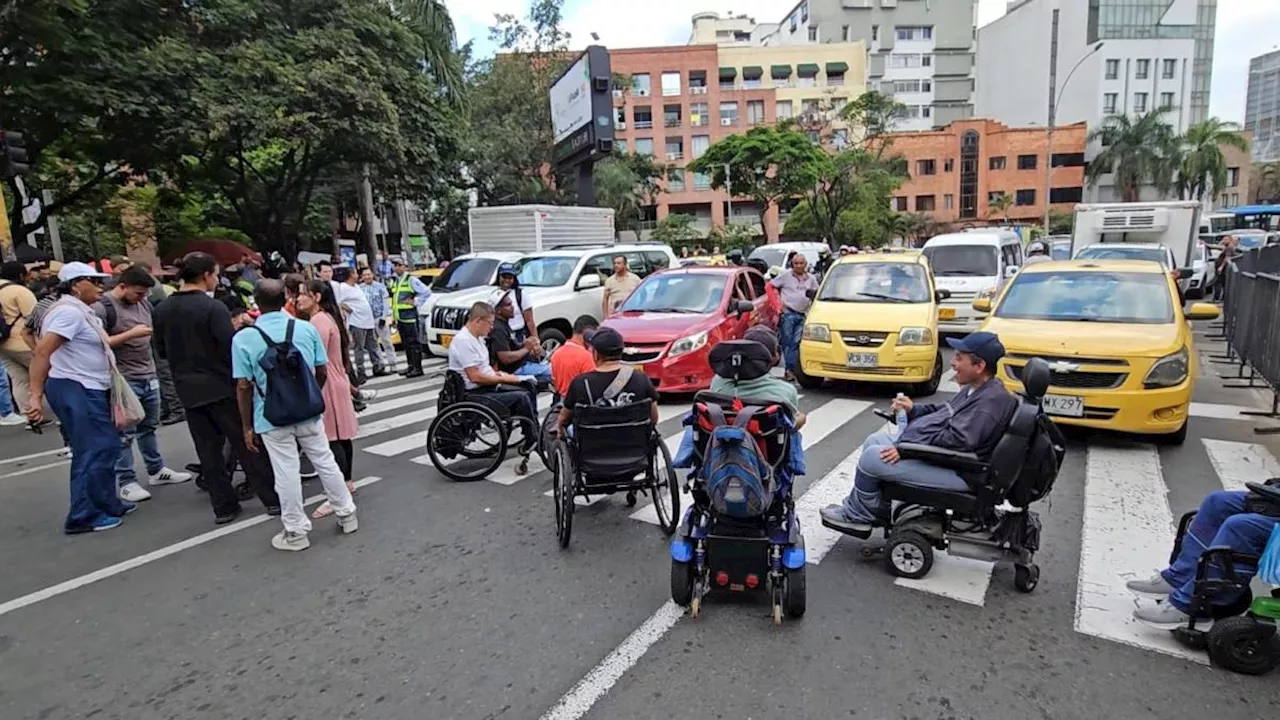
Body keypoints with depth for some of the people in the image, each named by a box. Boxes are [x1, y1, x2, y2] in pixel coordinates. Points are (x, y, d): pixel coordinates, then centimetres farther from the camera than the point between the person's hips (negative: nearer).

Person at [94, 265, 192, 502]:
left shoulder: (144, 303, 8)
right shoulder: (102, 307, -11)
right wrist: (131, 334, -20)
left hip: (149, 377, 7)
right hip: (124, 381, -7)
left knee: (149, 427, 17)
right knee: (125, 434, 1)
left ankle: (156, 470, 28)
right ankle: (126, 482, 9)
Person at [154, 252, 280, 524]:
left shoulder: (163, 309, 5)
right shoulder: (213, 307, -15)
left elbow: (162, 350, 13)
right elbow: (231, 348, -19)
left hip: (188, 389, 6)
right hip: (221, 386, -5)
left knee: (208, 451, 10)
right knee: (247, 445, 3)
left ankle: (223, 506, 15)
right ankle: (273, 499, 9)